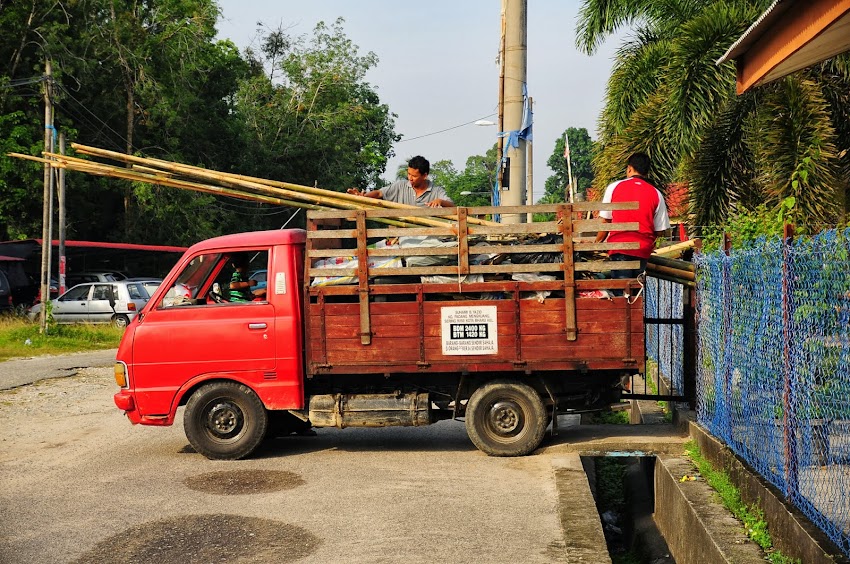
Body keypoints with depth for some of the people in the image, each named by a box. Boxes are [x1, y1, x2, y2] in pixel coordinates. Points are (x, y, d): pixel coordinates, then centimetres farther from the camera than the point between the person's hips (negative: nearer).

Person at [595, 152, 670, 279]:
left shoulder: (614, 187, 2)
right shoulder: (656, 194, 5)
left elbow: (605, 221, 3)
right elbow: (660, 230, 5)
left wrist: (597, 243, 17)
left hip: (619, 246, -2)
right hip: (643, 249, 3)